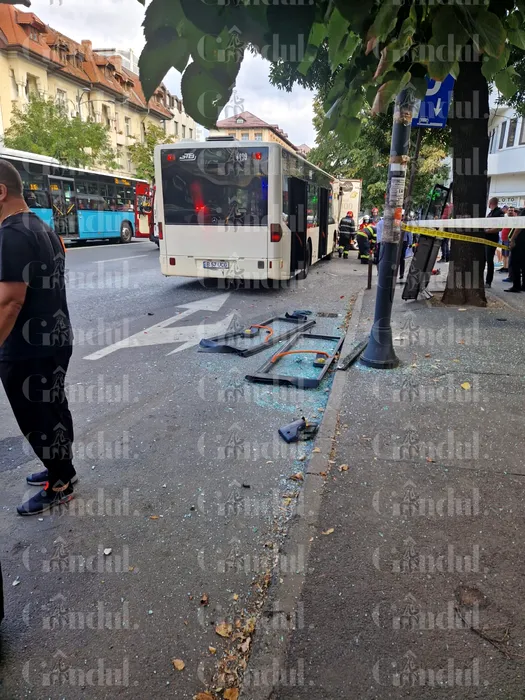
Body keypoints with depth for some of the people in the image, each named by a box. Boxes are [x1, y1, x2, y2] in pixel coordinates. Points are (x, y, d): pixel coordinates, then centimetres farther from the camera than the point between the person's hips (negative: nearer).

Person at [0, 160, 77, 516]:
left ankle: (60, 486, 22)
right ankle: (62, 469, 38)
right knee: (53, 409, 21)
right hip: (55, 339, 10)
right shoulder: (42, 228, 11)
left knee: (37, 419, 6)